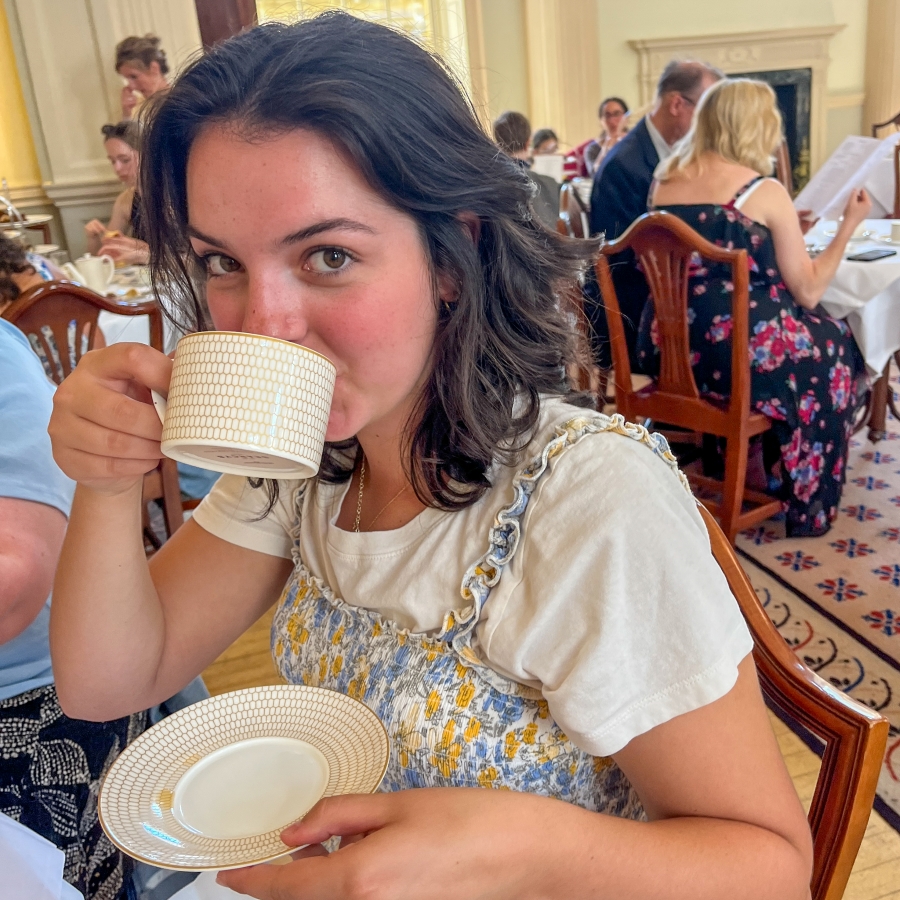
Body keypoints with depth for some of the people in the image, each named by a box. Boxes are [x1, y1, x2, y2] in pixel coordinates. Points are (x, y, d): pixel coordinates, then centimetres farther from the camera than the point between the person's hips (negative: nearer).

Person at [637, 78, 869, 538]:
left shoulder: (666, 181, 6)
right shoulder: (765, 191, -11)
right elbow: (807, 293, -8)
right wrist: (849, 224, 4)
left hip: (670, 346, 7)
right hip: (737, 352, -6)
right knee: (833, 342, 23)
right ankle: (807, 502, 32)